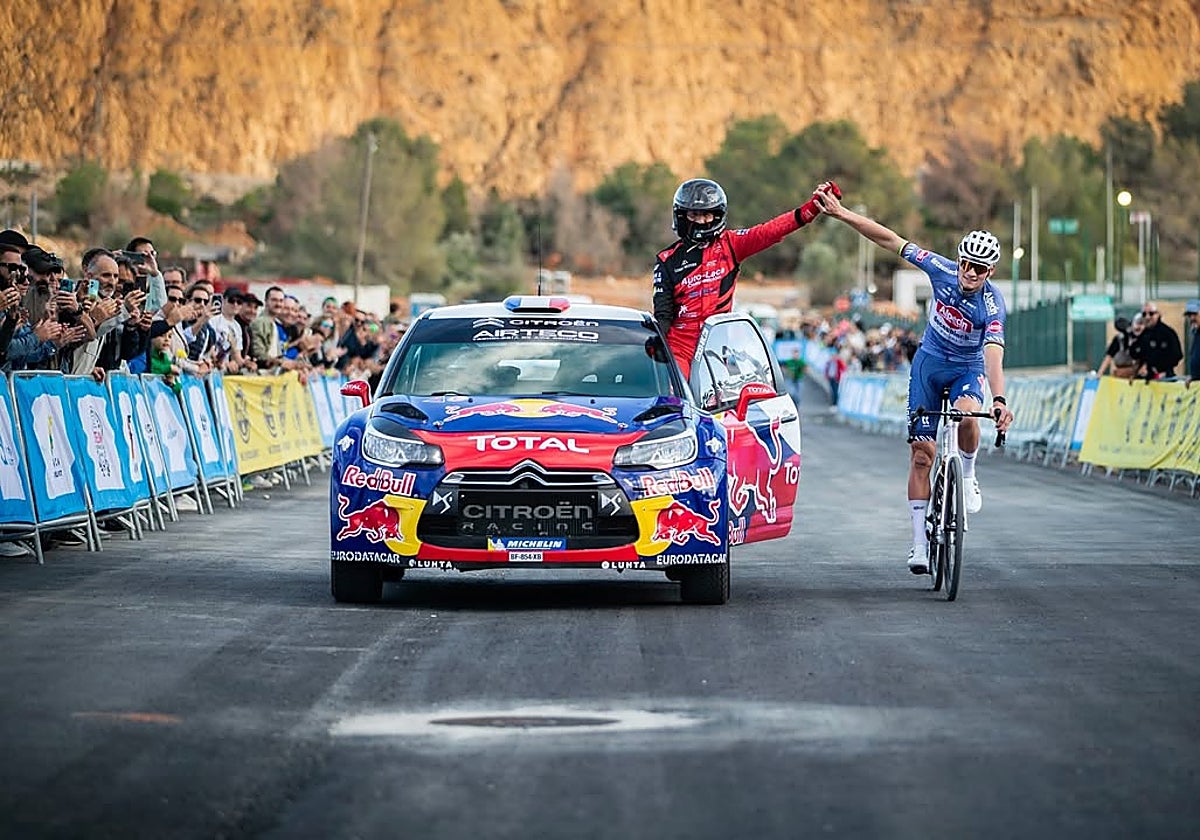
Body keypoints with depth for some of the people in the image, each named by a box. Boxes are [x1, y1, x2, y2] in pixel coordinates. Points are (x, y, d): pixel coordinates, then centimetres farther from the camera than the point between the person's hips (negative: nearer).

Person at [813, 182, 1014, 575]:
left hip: (968, 369, -2)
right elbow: (890, 240, -15)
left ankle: (968, 474, -6)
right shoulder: (942, 270, -18)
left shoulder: (992, 304, -26)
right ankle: (920, 540, 3)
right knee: (921, 452, -3)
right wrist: (841, 213, -19)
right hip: (929, 362, 2)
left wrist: (999, 400, -53)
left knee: (967, 416, -36)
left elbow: (993, 355, -37)